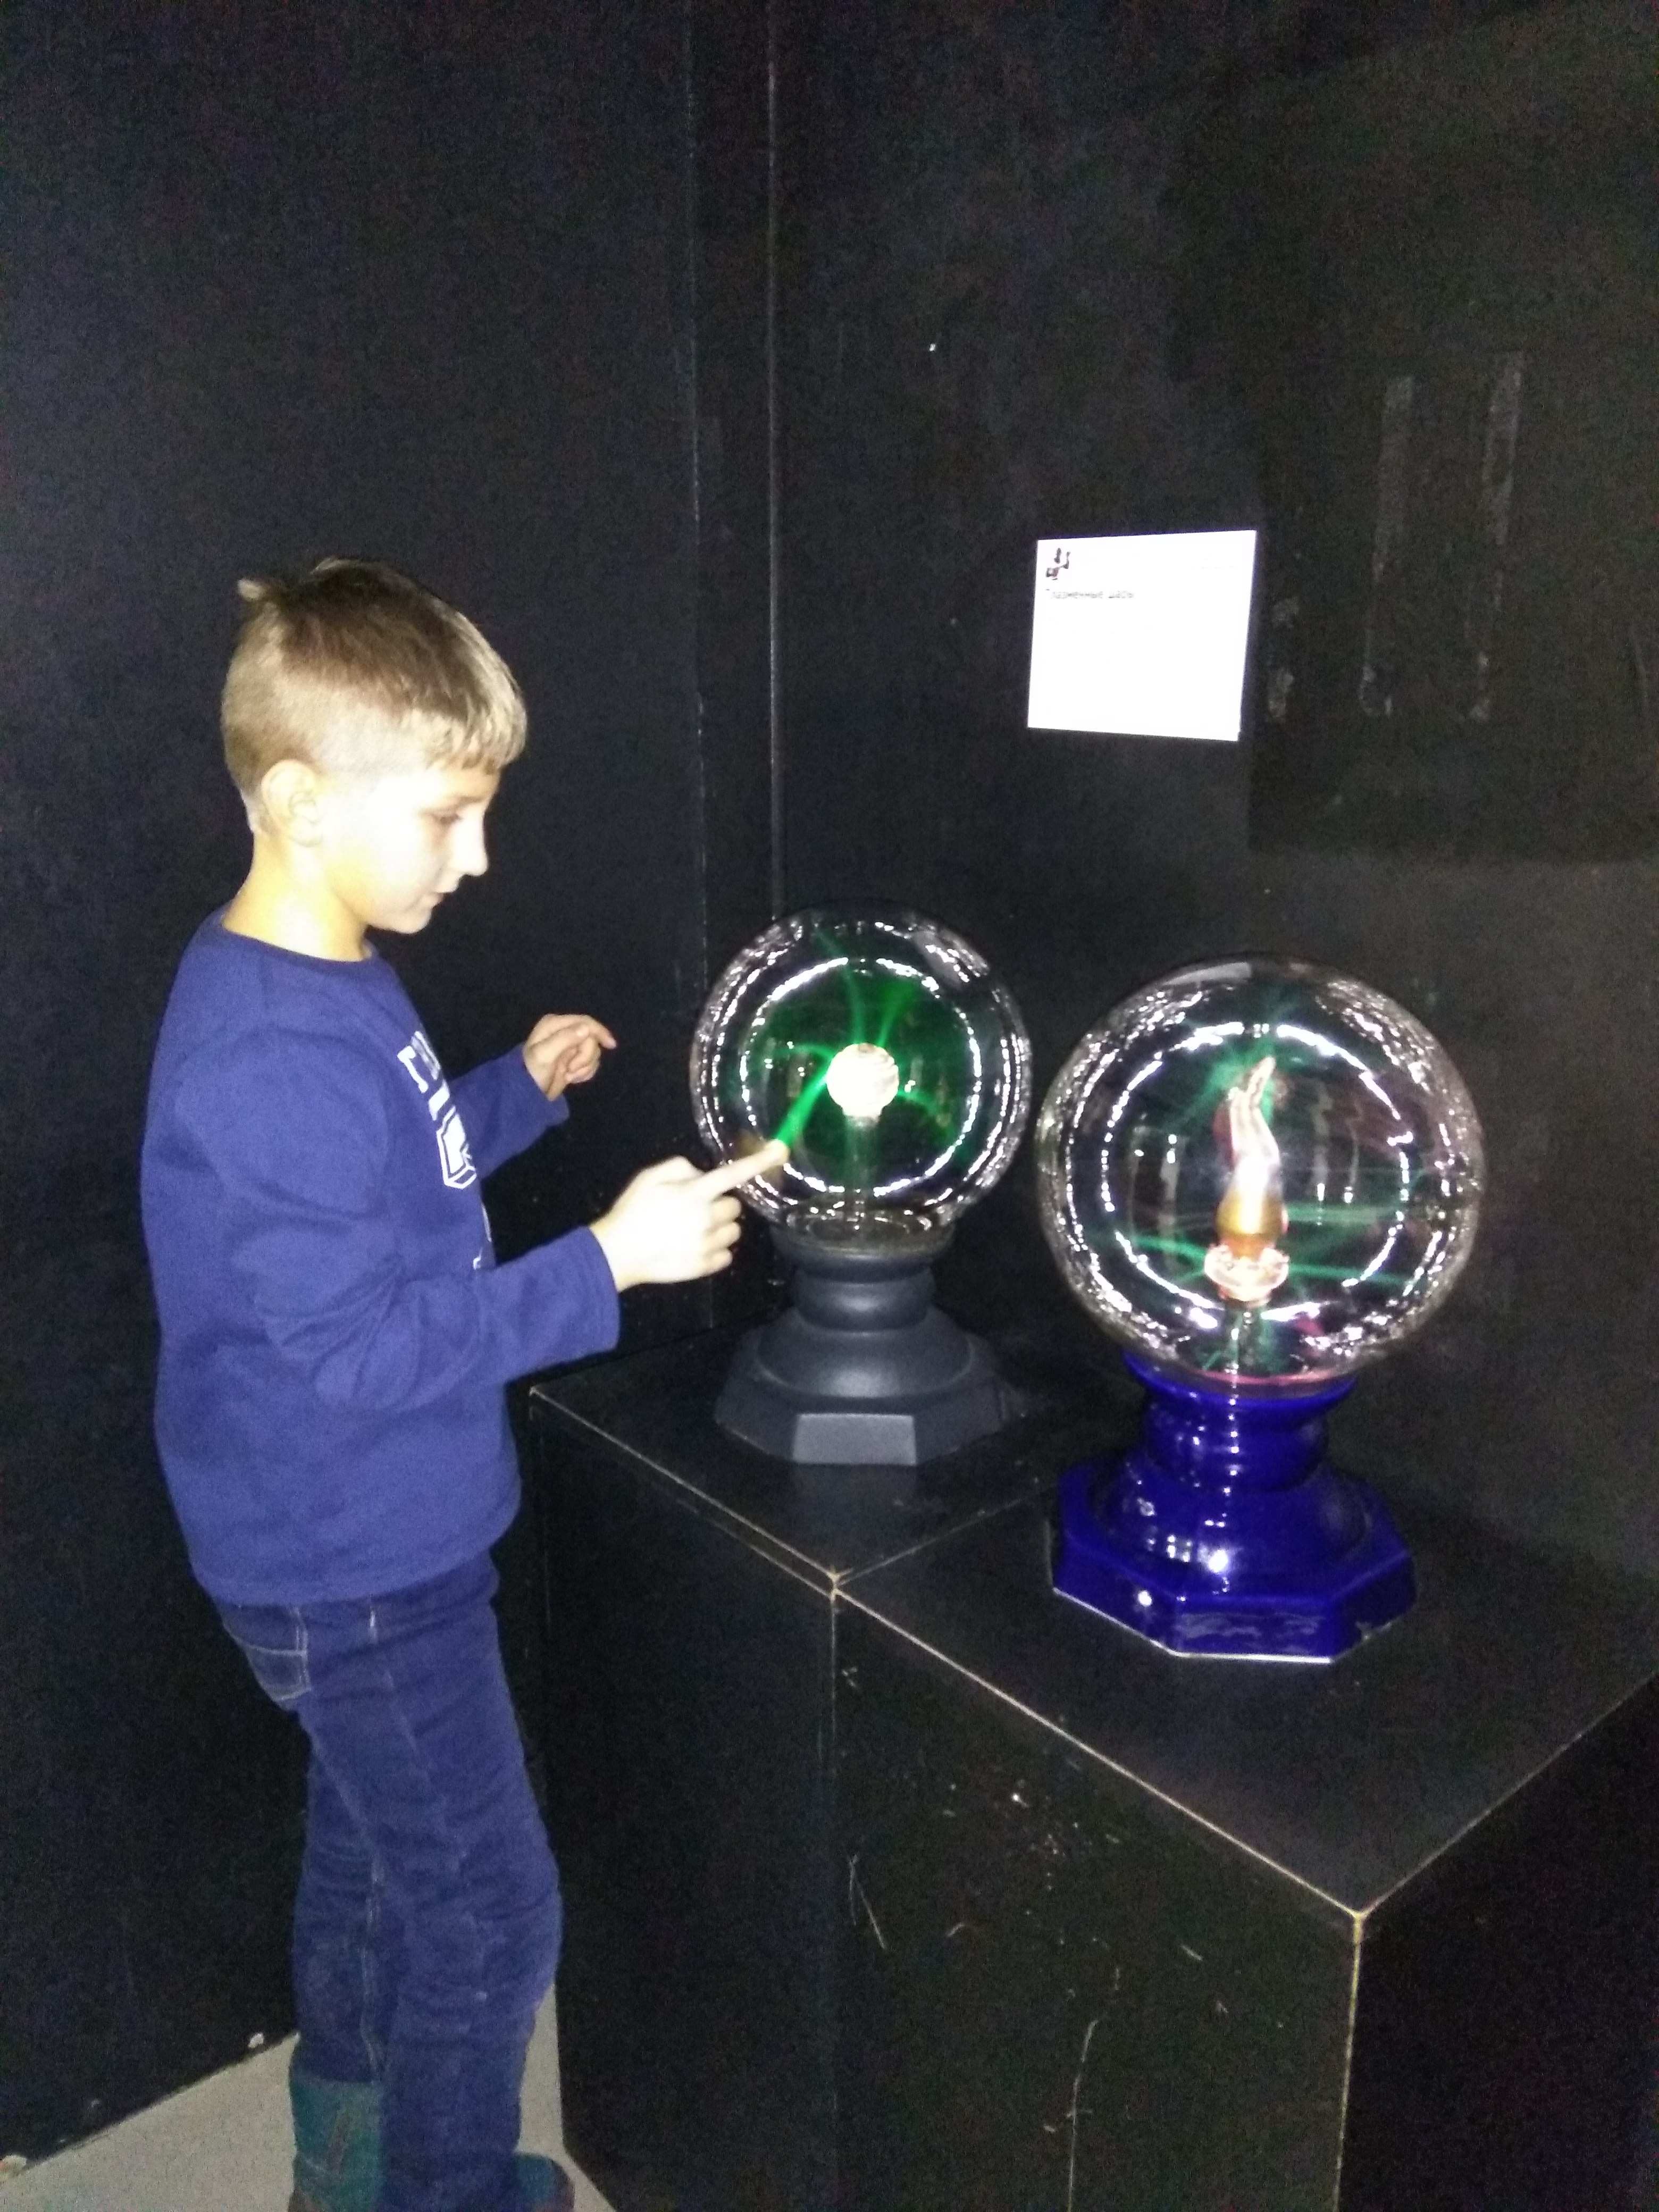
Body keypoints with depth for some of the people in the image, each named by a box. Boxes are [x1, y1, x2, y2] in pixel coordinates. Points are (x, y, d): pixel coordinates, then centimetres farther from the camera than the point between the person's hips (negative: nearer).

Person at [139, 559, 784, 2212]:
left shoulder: (325, 987, 2)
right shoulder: (267, 1062, -29)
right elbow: (360, 1348, -28)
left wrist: (521, 1091, 5)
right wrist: (606, 1263, -29)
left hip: (370, 1543, 10)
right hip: (358, 1573, -10)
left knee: (374, 1856, 27)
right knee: (485, 1918, 8)